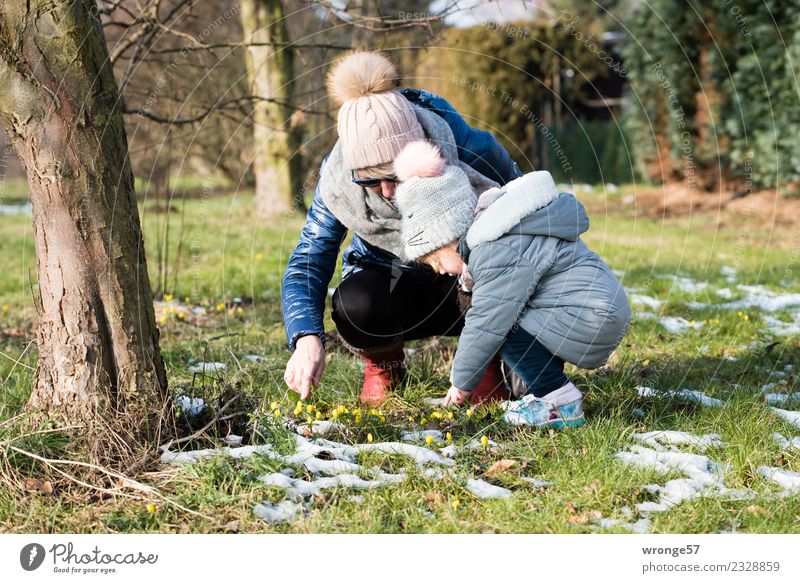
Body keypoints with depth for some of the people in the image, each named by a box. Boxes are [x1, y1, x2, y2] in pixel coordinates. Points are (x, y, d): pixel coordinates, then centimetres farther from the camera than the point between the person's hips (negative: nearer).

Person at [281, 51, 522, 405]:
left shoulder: (470, 152, -29)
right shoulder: (338, 181, -24)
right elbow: (307, 263, -24)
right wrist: (307, 338, -42)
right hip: (392, 285, 1)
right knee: (354, 304, -34)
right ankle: (383, 363, 3)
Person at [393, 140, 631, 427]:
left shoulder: (500, 254, -19)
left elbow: (485, 325, -17)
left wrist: (461, 382, -8)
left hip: (595, 320, -11)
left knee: (502, 323, -16)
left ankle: (560, 403, -10)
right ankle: (543, 390, 10)